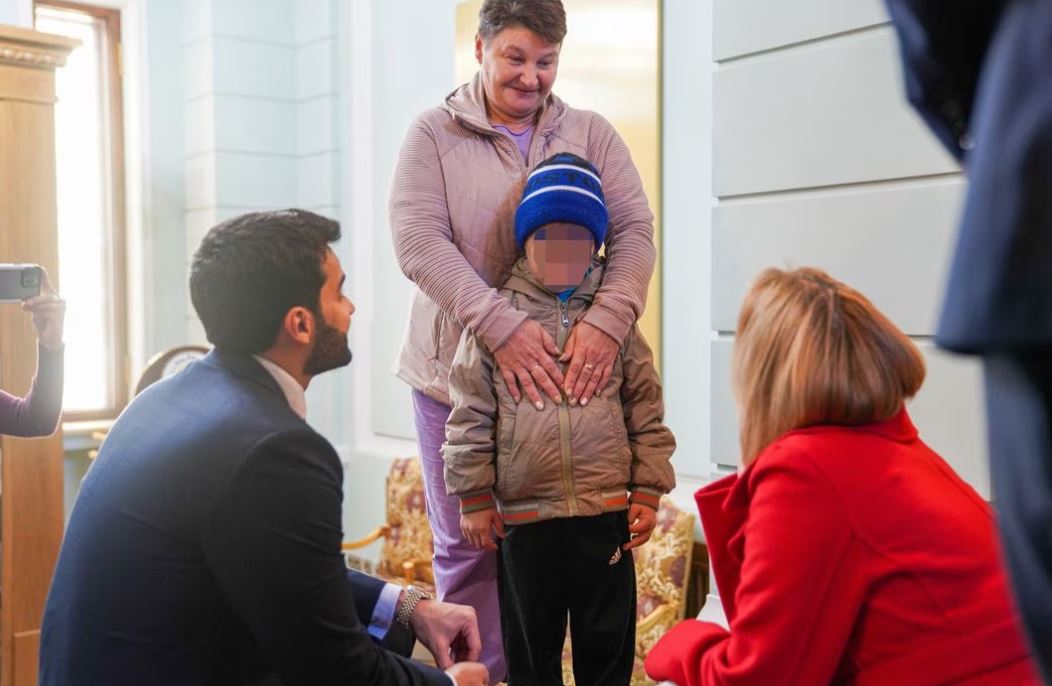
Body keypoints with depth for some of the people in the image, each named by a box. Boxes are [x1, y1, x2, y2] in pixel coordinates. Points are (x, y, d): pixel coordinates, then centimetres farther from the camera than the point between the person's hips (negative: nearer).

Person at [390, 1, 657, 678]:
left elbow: (635, 232, 0)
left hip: (566, 370, 2)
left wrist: (607, 320, -18)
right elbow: (418, 241, -11)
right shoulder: (435, 134, 1)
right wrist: (502, 326, -22)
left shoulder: (592, 135, 8)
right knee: (467, 546, 6)